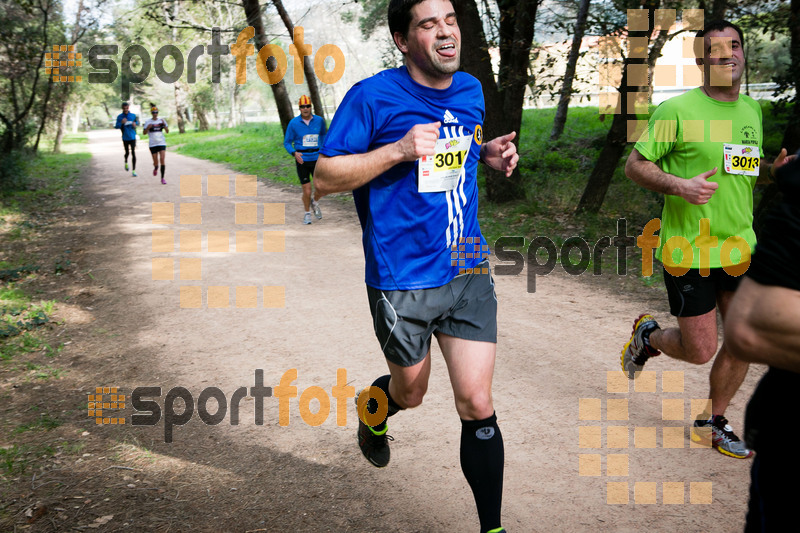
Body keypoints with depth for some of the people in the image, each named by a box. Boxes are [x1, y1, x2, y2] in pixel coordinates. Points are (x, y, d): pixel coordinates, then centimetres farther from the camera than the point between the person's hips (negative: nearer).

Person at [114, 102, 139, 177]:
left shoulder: (133, 115, 1)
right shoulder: (119, 117, -2)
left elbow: (137, 122, 17)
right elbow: (116, 126, -4)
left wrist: (135, 123, -6)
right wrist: (121, 122, -22)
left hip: (132, 137, 0)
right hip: (125, 138, 0)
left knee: (133, 153, -8)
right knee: (127, 152, 9)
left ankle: (134, 170, -5)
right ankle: (126, 162, 44)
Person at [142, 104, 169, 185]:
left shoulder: (161, 120, 4)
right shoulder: (148, 122, 1)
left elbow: (167, 131, 3)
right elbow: (144, 132, 3)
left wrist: (164, 125, -14)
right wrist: (148, 128, -16)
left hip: (162, 143, 0)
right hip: (153, 144, 0)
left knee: (162, 159, -13)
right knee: (155, 162, 3)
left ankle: (162, 178, -6)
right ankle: (155, 168, 41)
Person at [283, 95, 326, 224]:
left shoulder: (319, 120, 0)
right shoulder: (293, 123, -6)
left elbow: (324, 134, 22)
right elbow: (287, 142, 0)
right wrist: (294, 153, -18)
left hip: (317, 159, 2)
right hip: (302, 160, -2)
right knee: (307, 191, -2)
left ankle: (314, 202, 31)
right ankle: (307, 213, 24)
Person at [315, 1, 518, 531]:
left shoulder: (471, 90, 7)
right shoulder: (373, 97, -11)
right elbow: (325, 177, -10)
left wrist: (489, 153, 3)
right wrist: (398, 150, -23)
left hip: (468, 271, 4)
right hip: (402, 279, -4)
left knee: (477, 403, 1)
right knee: (410, 393, 15)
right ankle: (374, 408, 54)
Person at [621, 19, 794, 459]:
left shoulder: (752, 110, 11)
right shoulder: (677, 110, -10)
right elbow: (634, 165, -9)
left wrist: (773, 169, 2)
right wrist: (680, 185, -24)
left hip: (739, 245, 6)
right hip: (688, 248, -6)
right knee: (700, 351, -2)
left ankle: (712, 423, 28)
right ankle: (647, 336, 32)